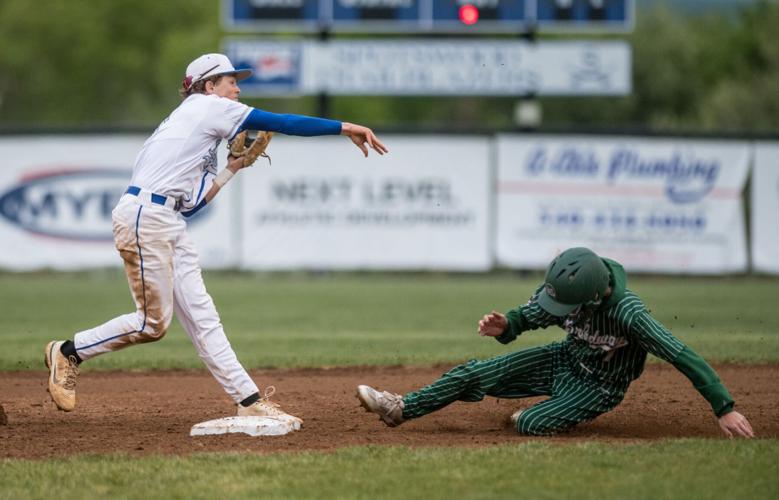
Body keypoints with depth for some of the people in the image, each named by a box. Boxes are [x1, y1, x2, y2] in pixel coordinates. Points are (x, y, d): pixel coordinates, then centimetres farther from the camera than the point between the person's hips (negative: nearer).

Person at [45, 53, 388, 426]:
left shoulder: (198, 127, 24)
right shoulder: (208, 106, -1)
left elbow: (190, 204, 18)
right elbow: (281, 123, -7)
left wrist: (232, 169, 19)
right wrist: (345, 127, -7)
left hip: (170, 226, 10)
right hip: (144, 217, -10)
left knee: (200, 317, 3)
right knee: (153, 323, -5)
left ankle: (249, 401, -1)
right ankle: (69, 352, 10)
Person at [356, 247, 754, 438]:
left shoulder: (628, 313, -39)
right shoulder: (561, 291, -21)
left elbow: (682, 356, -39)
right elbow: (529, 316, -3)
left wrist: (724, 409, -41)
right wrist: (505, 326, -28)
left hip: (599, 385, -5)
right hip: (567, 359, 5)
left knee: (530, 426, -25)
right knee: (474, 374, -4)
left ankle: (551, 414, 11)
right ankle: (401, 408, 10)